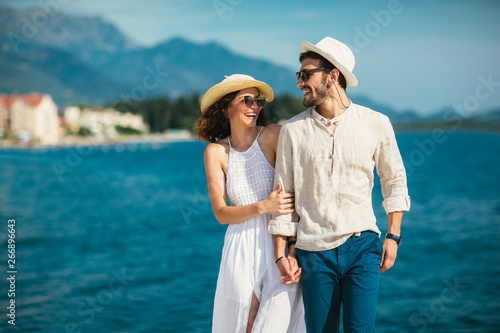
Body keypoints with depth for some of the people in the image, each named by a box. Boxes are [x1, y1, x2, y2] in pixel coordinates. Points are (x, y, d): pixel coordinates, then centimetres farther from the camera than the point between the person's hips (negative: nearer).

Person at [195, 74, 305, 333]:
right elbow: (221, 213, 0)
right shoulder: (216, 151, 2)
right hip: (242, 250, 2)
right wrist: (263, 207, -18)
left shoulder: (273, 136, -6)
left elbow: (299, 194, -9)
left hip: (281, 244, -2)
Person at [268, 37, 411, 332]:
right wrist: (281, 253, 2)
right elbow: (283, 194, 5)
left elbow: (394, 180, 12)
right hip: (314, 250, 1)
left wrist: (393, 235, 6)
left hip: (362, 245, -1)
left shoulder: (377, 124, 1)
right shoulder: (293, 130, 1)